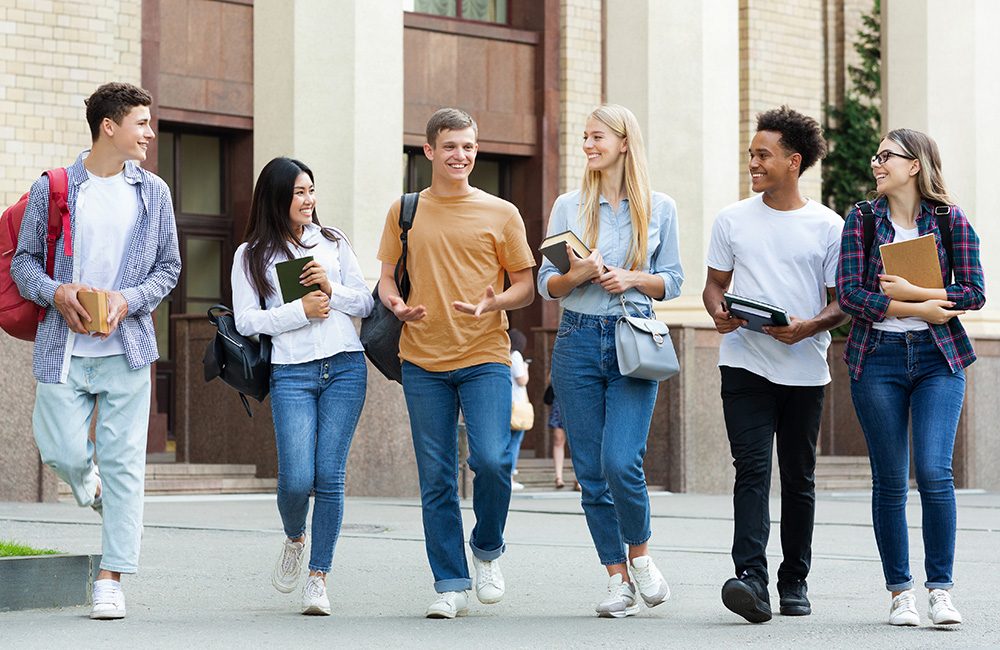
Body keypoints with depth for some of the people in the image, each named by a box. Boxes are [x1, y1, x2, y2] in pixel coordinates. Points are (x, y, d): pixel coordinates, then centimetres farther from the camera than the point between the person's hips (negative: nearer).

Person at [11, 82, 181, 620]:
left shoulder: (153, 193, 8)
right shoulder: (51, 190, 2)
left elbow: (169, 267, 12)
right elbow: (23, 261, 8)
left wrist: (129, 299, -6)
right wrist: (57, 293, -12)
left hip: (125, 346, 1)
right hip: (64, 347, -1)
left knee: (123, 463, -3)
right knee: (62, 452, -5)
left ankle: (111, 580, 3)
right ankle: (88, 486, 32)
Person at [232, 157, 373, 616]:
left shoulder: (333, 242, 14)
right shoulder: (252, 255, 8)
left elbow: (366, 303, 12)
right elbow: (246, 320, 0)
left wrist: (333, 290, -6)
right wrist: (301, 310, -10)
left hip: (345, 369, 2)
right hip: (291, 373, -2)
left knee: (329, 475, -5)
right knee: (296, 478, -12)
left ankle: (319, 577, 4)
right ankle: (293, 539, 22)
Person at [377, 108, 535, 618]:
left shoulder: (501, 214, 5)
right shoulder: (404, 212, 9)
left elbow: (526, 288, 7)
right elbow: (386, 278, 14)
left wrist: (495, 303, -15)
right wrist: (396, 304, -9)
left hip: (484, 357, -2)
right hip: (423, 362, 2)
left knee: (492, 460, -17)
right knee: (435, 479, 2)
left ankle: (487, 548, 11)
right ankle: (451, 585, 10)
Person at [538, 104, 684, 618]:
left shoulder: (659, 208, 6)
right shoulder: (568, 206, 9)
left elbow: (672, 281, 8)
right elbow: (545, 283, 8)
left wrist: (633, 278, -10)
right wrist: (576, 275, -12)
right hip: (579, 340, 2)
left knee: (621, 462, -16)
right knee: (591, 471, 1)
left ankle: (640, 553, 9)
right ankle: (618, 580, 10)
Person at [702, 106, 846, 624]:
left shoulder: (828, 227, 2)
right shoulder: (733, 220, 7)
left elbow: (843, 302, 3)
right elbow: (715, 284, 13)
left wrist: (808, 327, -16)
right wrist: (719, 313, -10)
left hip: (804, 369, 0)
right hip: (745, 364, 0)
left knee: (798, 478, 9)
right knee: (752, 470, -13)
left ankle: (794, 581, 20)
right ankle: (751, 580, -24)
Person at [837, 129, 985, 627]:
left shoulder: (950, 220, 4)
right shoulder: (861, 220, 5)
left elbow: (973, 293, -1)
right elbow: (849, 292, -5)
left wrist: (911, 292, -11)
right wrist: (922, 310, -11)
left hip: (938, 358, -1)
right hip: (877, 357, 1)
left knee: (934, 472, -13)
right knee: (890, 481, 2)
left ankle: (941, 588, -3)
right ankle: (900, 592, 10)